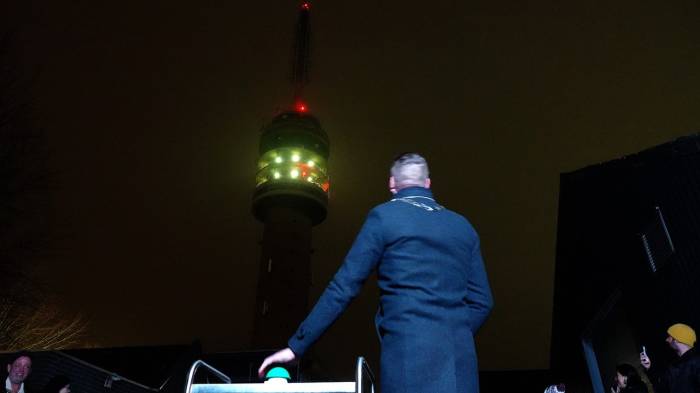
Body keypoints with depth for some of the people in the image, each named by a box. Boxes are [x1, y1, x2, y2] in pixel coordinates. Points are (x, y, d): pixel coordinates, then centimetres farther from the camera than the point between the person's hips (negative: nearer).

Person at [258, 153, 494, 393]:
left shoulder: (384, 216, 0)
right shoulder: (463, 226, 13)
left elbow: (343, 288, -3)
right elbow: (482, 301, 12)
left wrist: (295, 347, 2)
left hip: (409, 356, -4)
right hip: (461, 358, 5)